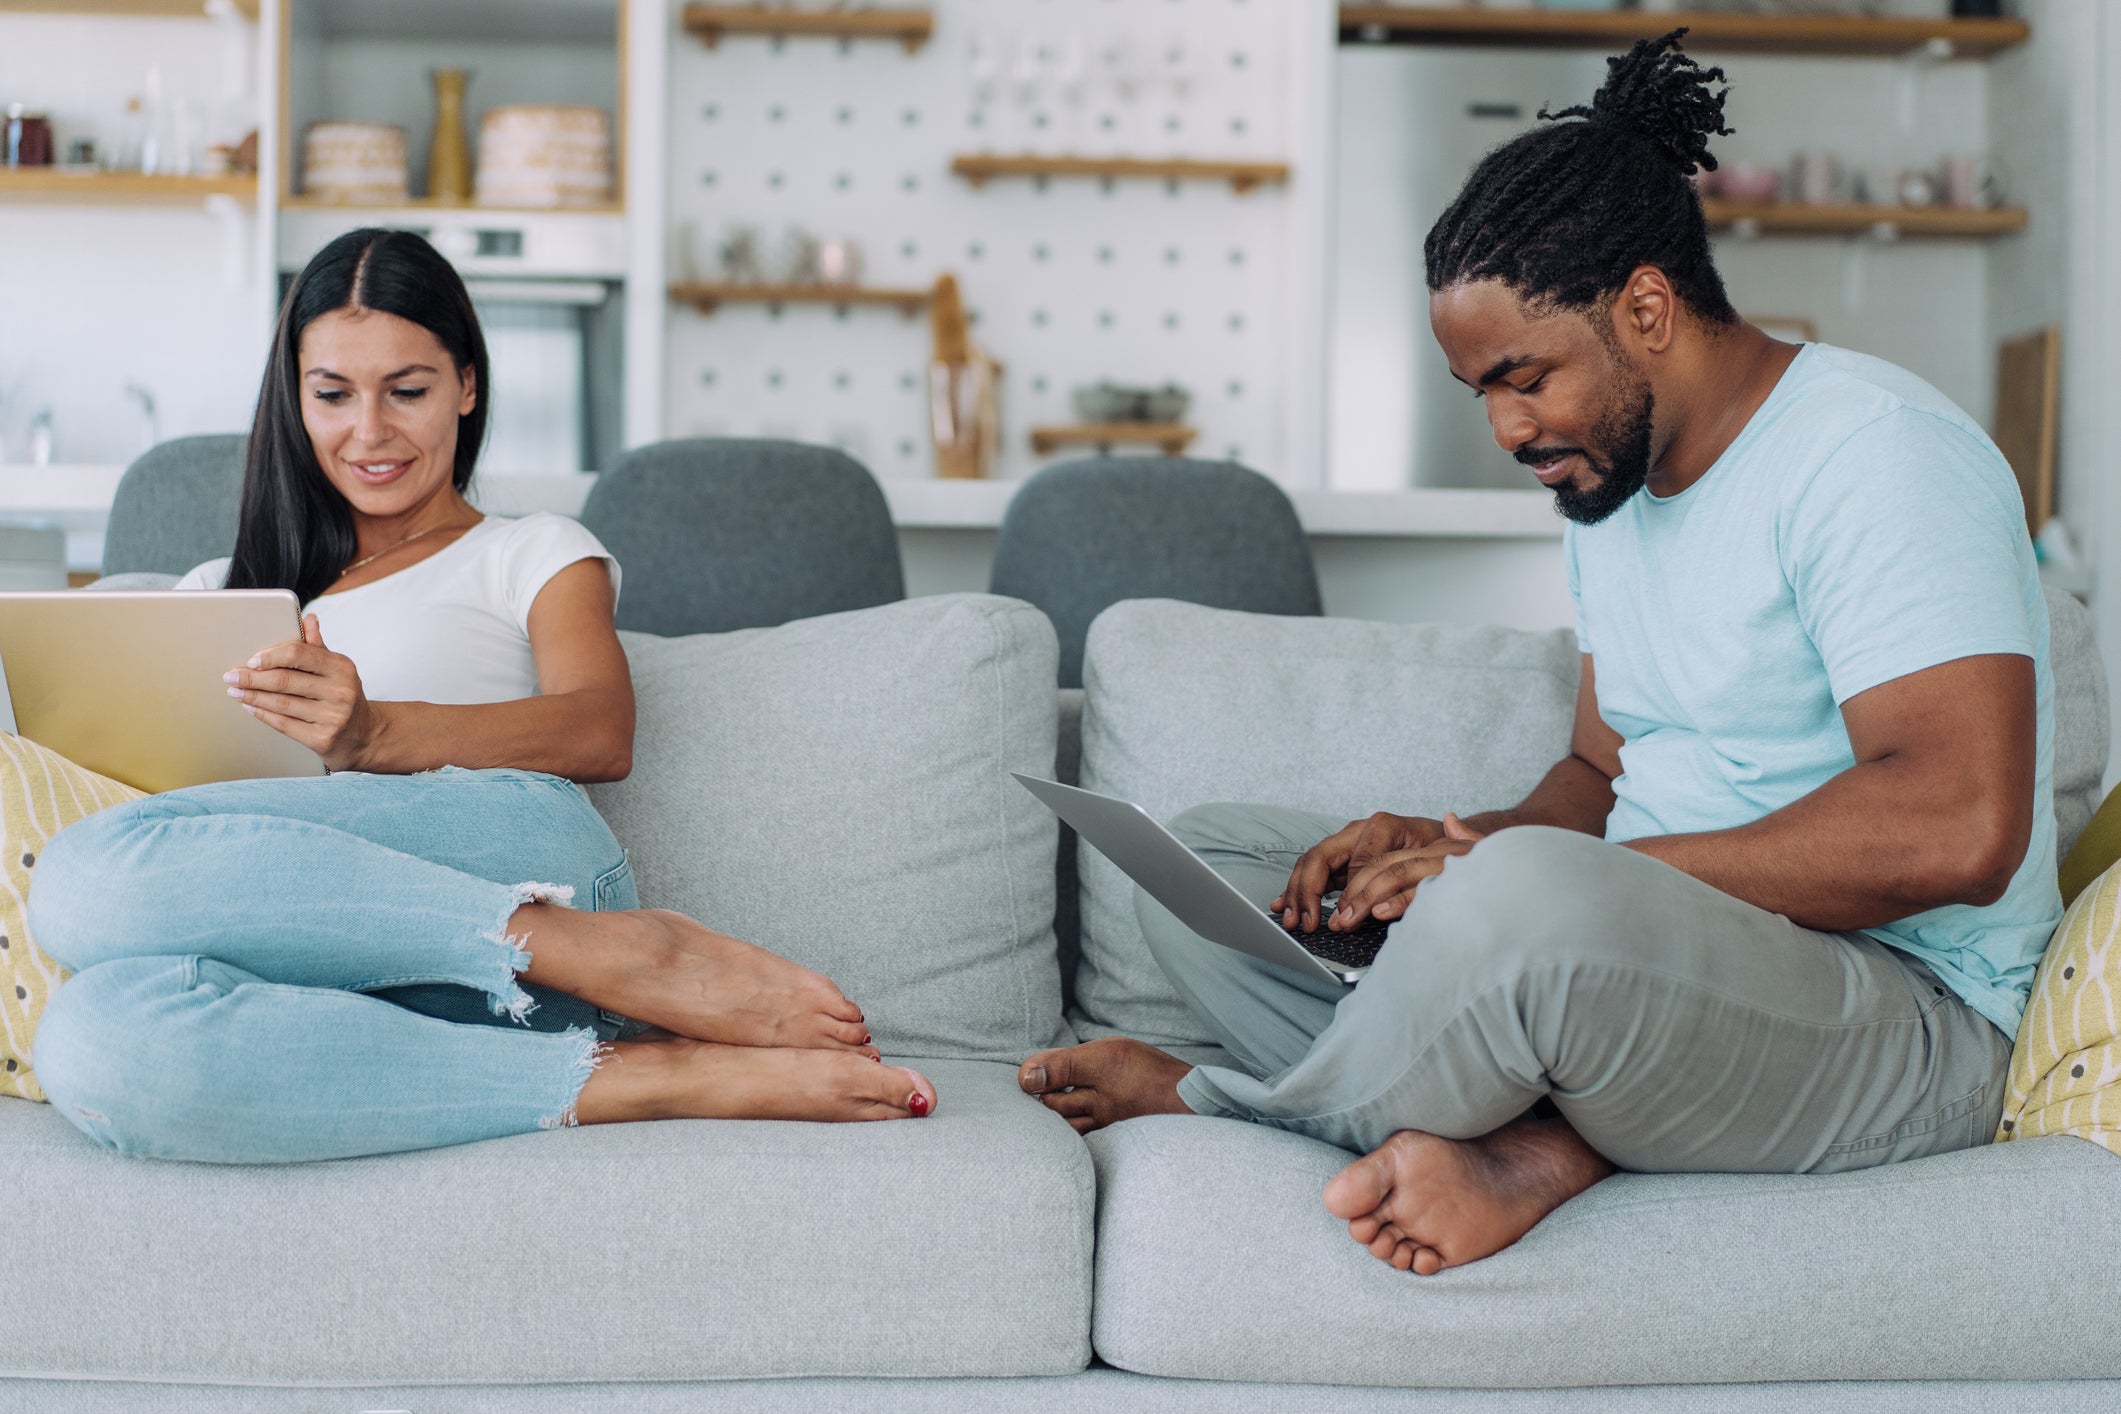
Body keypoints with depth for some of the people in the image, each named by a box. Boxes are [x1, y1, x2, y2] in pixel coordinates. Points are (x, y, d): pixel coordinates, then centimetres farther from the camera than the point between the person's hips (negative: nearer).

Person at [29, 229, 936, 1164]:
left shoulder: (535, 555, 21)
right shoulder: (220, 593, 34)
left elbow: (601, 733, 1)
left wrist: (372, 734, -18)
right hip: (348, 977, 4)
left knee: (94, 877, -32)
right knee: (95, 1038, -36)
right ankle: (636, 1079, -31)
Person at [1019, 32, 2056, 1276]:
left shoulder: (1871, 451, -15)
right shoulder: (1613, 478, 14)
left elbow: (1956, 827, -27)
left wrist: (1539, 869, -25)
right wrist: (1458, 848, -3)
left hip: (1913, 1026, -9)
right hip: (1660, 952, 9)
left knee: (1525, 897, -40)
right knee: (1206, 859, 5)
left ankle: (1221, 1104, -10)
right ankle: (1534, 1142, -19)